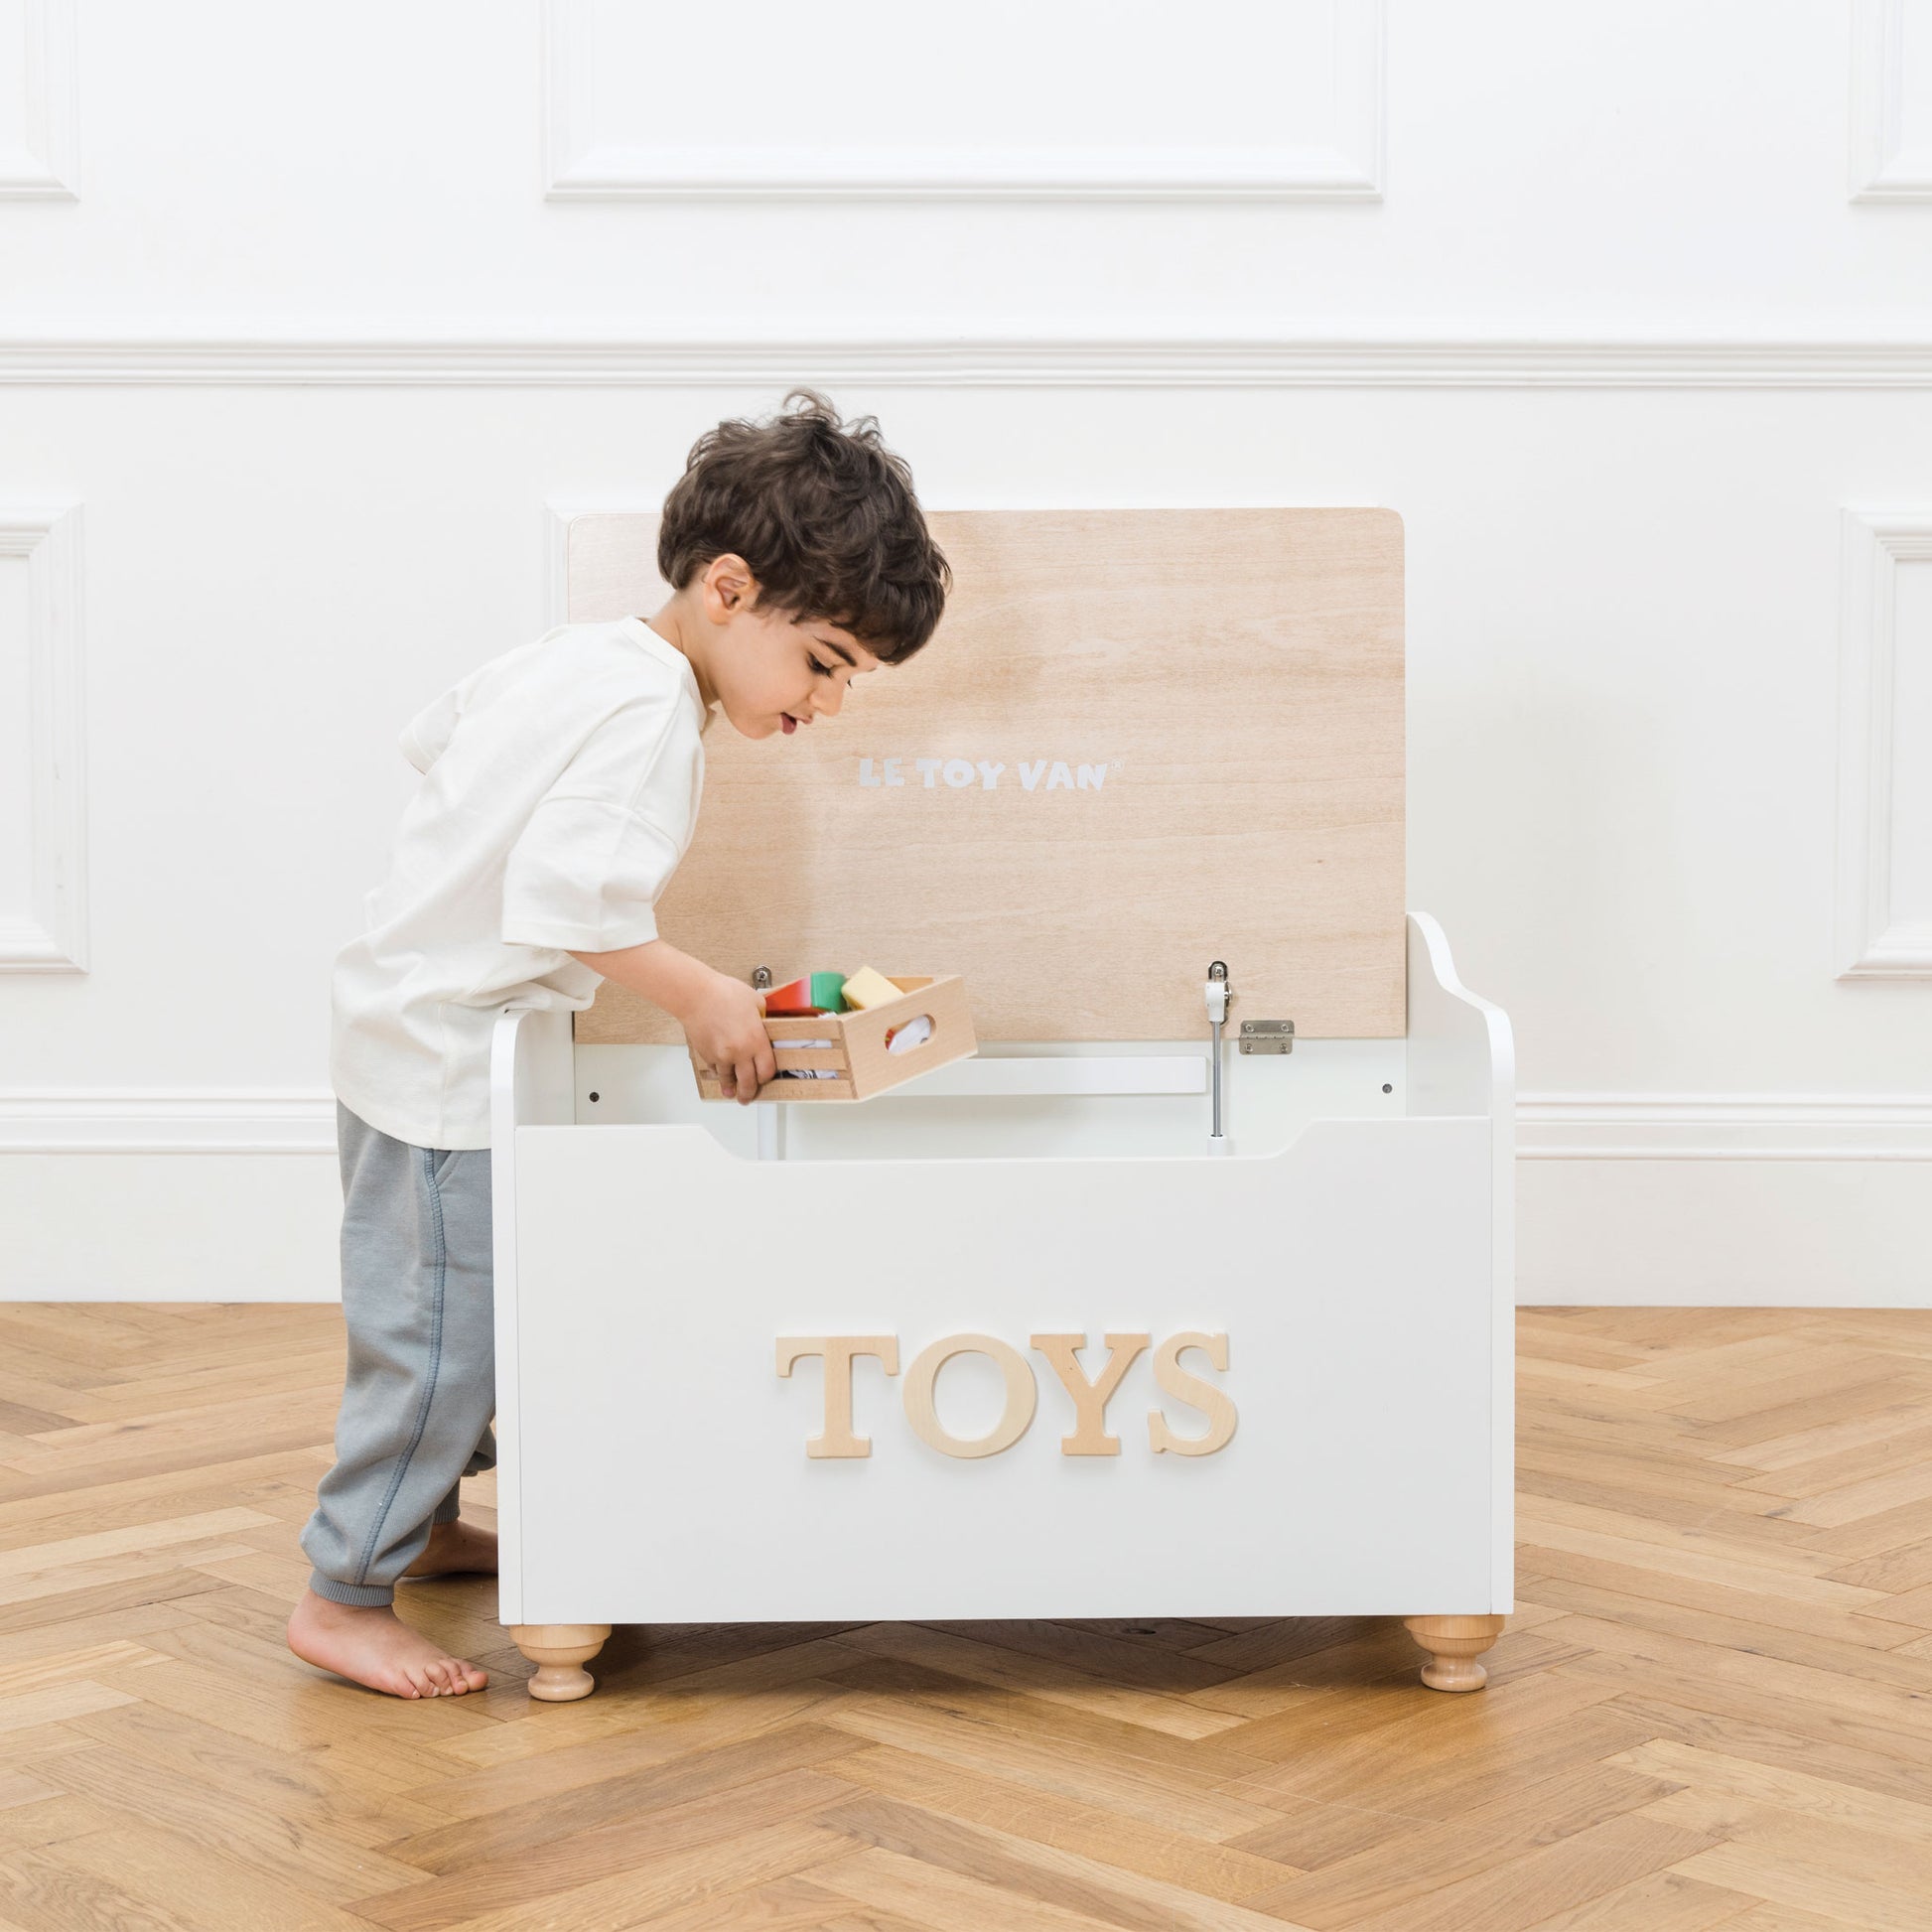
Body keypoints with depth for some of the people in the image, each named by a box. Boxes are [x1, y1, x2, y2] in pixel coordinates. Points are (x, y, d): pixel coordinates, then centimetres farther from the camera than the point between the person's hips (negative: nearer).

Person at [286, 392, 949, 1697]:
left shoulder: (579, 653, 6)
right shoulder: (650, 711, -23)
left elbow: (436, 736, 21)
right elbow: (564, 903, -32)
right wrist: (701, 996, -21)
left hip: (418, 1030, 10)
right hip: (449, 1060, -10)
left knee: (450, 1328, 22)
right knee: (438, 1334, -2)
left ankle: (424, 1523, 36)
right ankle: (345, 1598, 8)